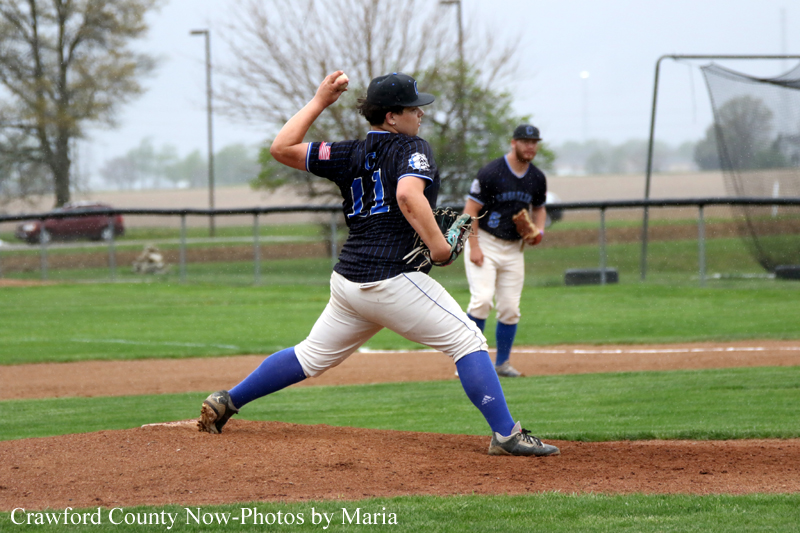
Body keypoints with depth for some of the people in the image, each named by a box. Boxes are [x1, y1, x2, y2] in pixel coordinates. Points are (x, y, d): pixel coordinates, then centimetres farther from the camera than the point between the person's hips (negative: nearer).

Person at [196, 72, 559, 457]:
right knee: (467, 340, -5)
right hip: (394, 278, -7)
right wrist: (438, 246, -21)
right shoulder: (412, 149, -5)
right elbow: (408, 195, -25)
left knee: (312, 357, 22)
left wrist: (319, 102, 22)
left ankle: (227, 401, 25)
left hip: (347, 281, 7)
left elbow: (282, 148, 16)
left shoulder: (349, 155, 13)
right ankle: (506, 435, -14)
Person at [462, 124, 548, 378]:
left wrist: (539, 230, 0)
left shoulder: (537, 178, 5)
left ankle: (502, 362, 14)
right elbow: (470, 210, -12)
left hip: (513, 248, 5)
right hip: (484, 243, -5)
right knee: (482, 299, -19)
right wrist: (474, 247, -19)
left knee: (510, 308, 2)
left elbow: (539, 208, 22)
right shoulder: (490, 173, -14)